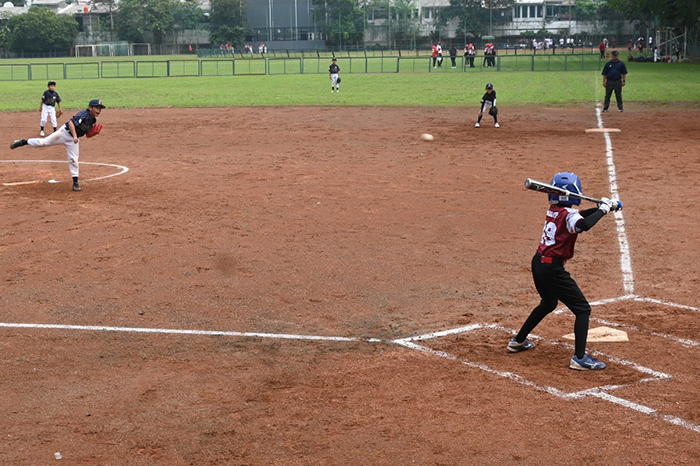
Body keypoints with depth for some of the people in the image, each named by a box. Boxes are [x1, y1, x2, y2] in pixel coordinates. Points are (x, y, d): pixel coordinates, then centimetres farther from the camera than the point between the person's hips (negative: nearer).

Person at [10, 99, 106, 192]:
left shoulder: (93, 120, 0)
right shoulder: (84, 115, -23)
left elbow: (88, 134, 11)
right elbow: (71, 122, -31)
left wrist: (94, 131, -10)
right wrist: (74, 136, -40)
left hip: (74, 139, 5)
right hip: (65, 132, -5)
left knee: (73, 159, 3)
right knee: (44, 142, -2)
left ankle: (75, 182, 9)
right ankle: (24, 142, 18)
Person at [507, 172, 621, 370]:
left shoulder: (553, 210, 9)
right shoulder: (567, 214, -16)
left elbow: (578, 216, 22)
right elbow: (584, 225, -38)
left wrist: (604, 206, 11)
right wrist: (603, 209, -23)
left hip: (538, 264, 9)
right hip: (552, 269, -9)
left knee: (548, 303, 32)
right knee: (583, 309, -3)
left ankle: (518, 341, 40)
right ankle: (580, 358, -10)